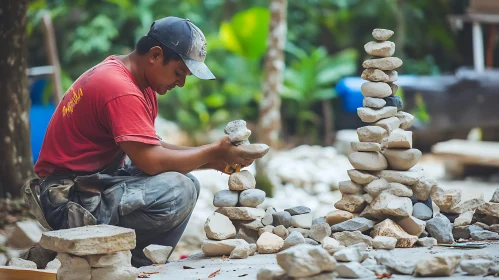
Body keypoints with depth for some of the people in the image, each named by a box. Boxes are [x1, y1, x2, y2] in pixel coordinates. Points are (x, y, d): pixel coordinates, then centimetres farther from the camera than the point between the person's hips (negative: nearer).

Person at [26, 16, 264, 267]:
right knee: (177, 192, -25)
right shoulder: (120, 89, -21)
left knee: (186, 183, 9)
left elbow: (150, 149, 11)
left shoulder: (140, 83, 11)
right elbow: (151, 161, -24)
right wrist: (213, 152, -13)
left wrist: (210, 158, 0)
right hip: (71, 200, -11)